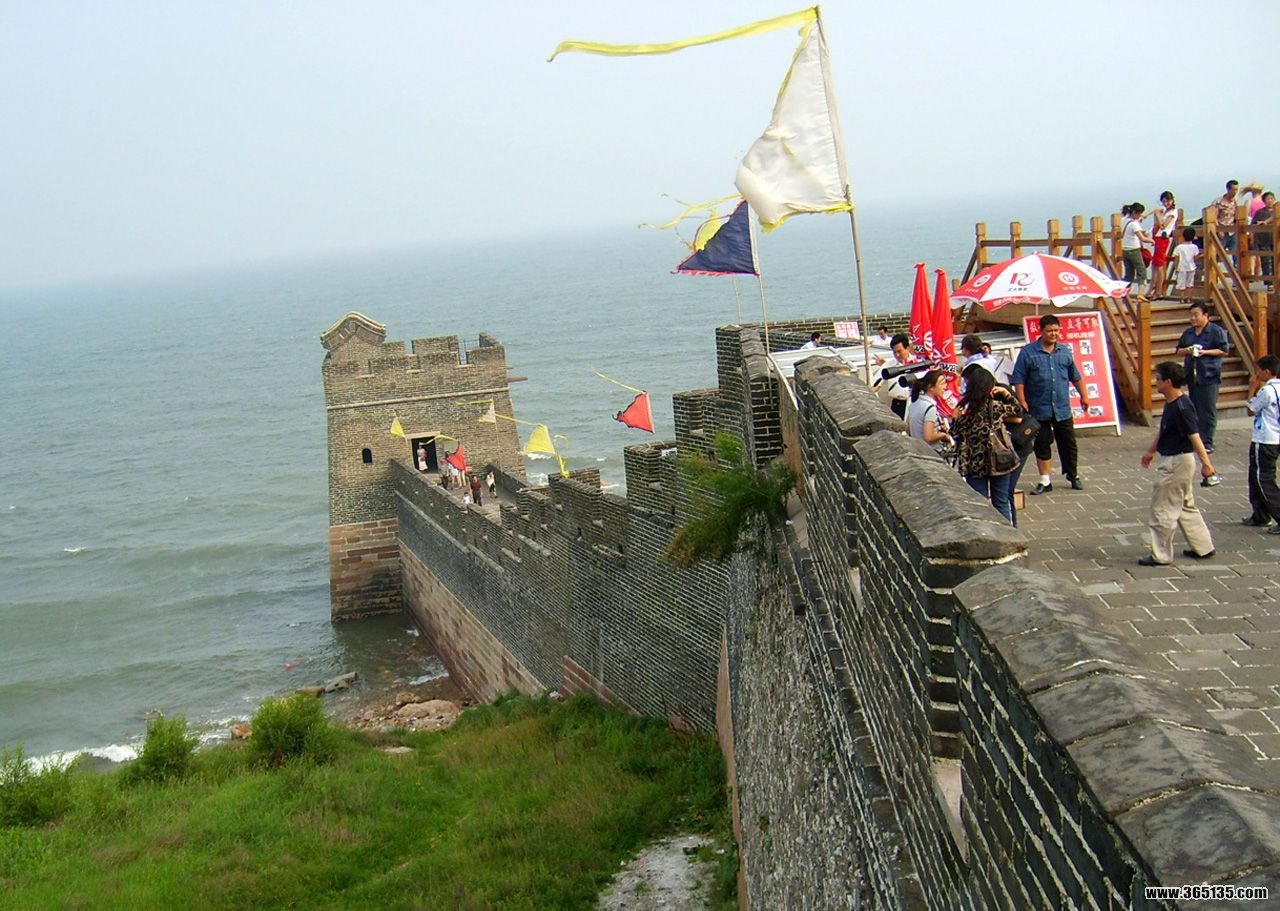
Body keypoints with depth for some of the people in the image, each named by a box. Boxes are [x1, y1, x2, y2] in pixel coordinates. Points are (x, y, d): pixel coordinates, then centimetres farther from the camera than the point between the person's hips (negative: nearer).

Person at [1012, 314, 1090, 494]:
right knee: (1042, 444, 4)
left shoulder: (1064, 351, 8)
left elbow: (1075, 376, 17)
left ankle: (1073, 475, 25)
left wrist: (1084, 396, 17)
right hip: (1039, 410, -3)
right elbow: (1018, 380, -7)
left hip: (1063, 408, 3)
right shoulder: (1028, 352, -5)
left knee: (1068, 443, 8)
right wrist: (1022, 402, -14)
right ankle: (1045, 481, 13)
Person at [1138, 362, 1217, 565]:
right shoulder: (1171, 403, 7)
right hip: (1170, 460, 10)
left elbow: (1194, 436, -27)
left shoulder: (1182, 407, -23)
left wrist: (1205, 462, -31)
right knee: (1185, 506, 19)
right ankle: (1202, 548, 28)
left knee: (1163, 509, -1)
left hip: (1176, 463, -10)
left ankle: (1161, 555, 7)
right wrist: (1152, 451, 33)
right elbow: (1163, 431, 22)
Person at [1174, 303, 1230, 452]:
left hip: (1209, 376, -7)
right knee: (1195, 409, 11)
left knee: (1208, 410, -6)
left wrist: (1204, 352, -16)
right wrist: (1186, 350, -3)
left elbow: (1225, 350, -8)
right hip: (1192, 376, 7)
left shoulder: (1216, 331, -5)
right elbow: (1178, 350, 20)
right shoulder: (1188, 333, 15)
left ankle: (1207, 442, -4)